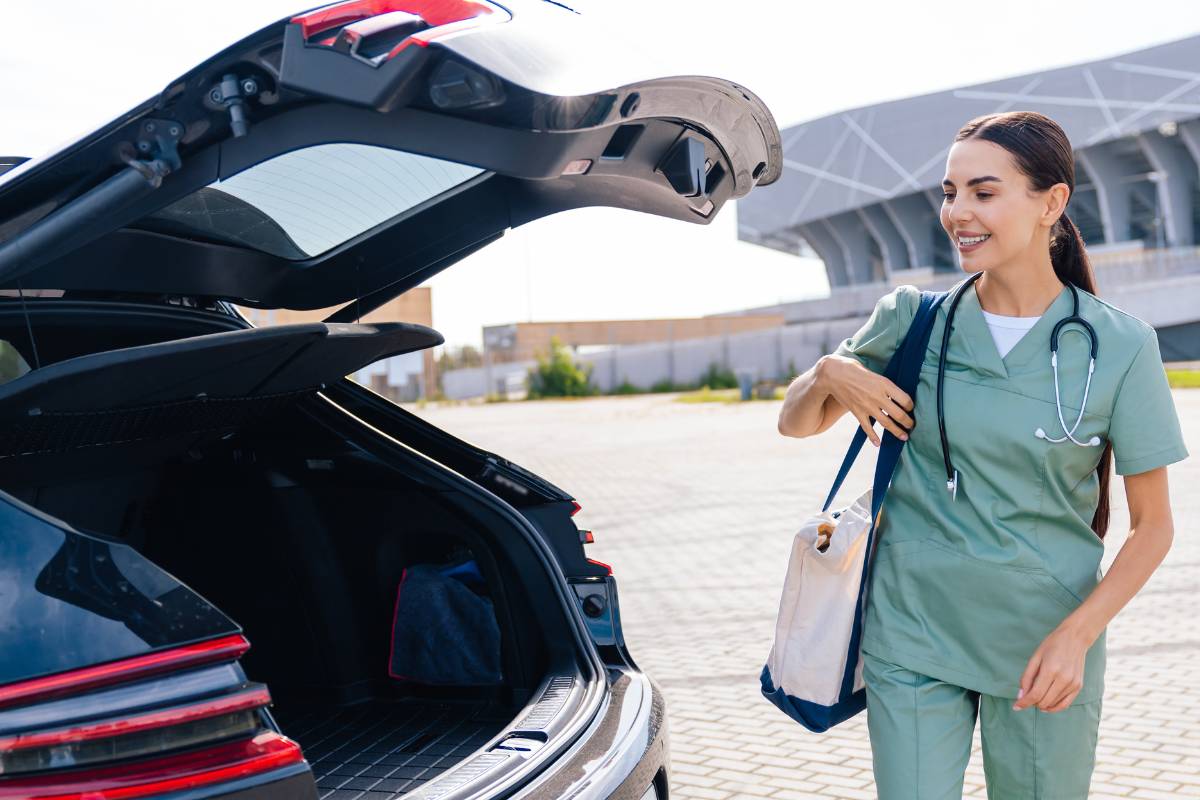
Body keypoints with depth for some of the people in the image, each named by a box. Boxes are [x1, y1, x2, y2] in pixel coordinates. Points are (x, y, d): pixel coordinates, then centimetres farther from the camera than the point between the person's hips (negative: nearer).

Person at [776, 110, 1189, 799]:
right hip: (911, 637, 1)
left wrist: (1076, 635, -14)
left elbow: (1153, 524, -1)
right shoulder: (912, 320, -2)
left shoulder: (1120, 346, -6)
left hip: (1045, 646, 0)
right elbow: (795, 424, 8)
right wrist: (830, 373, -13)